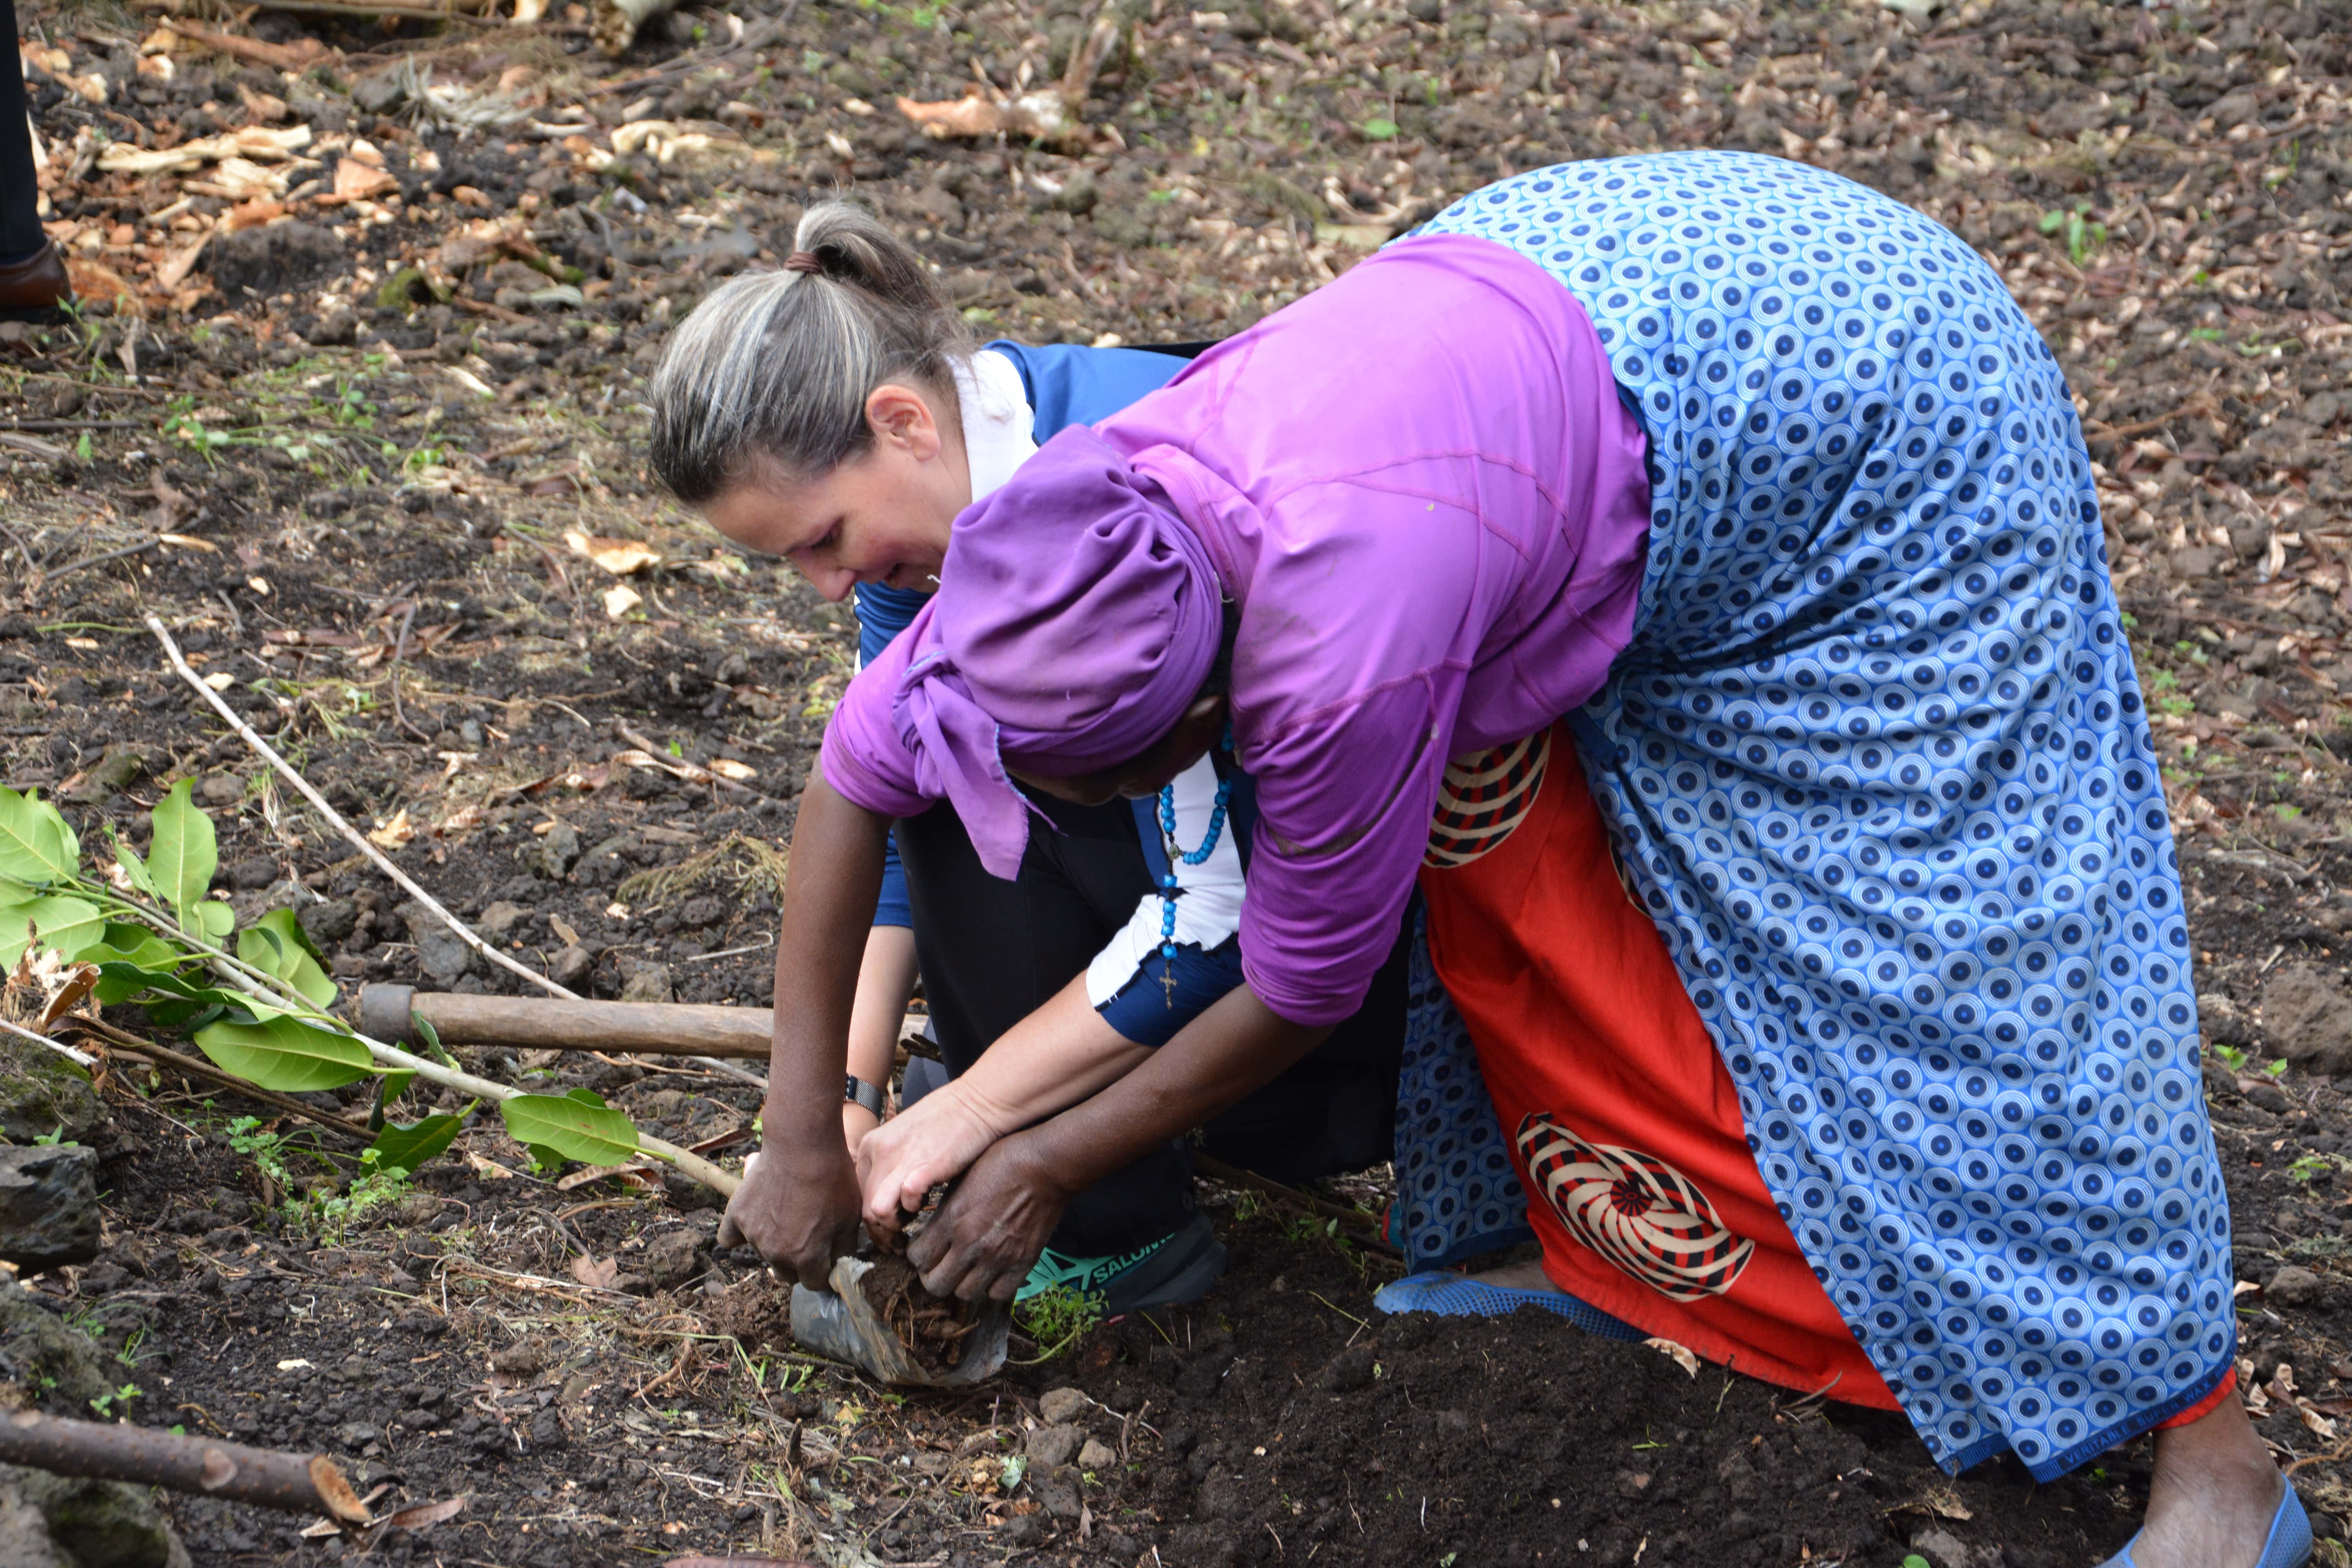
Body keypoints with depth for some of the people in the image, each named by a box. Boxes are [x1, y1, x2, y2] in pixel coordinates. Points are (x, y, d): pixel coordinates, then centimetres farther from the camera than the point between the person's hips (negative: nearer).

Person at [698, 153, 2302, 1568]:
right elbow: (857, 774, -3)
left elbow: (1304, 992, -19)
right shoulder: (1077, 527, -17)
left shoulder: (1340, 652, -38)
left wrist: (1046, 1168, -7)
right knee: (1486, 811, 3)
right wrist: (804, 1127, -1)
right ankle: (1591, 1248, 21)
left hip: (1891, 406, -7)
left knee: (1962, 933, -5)